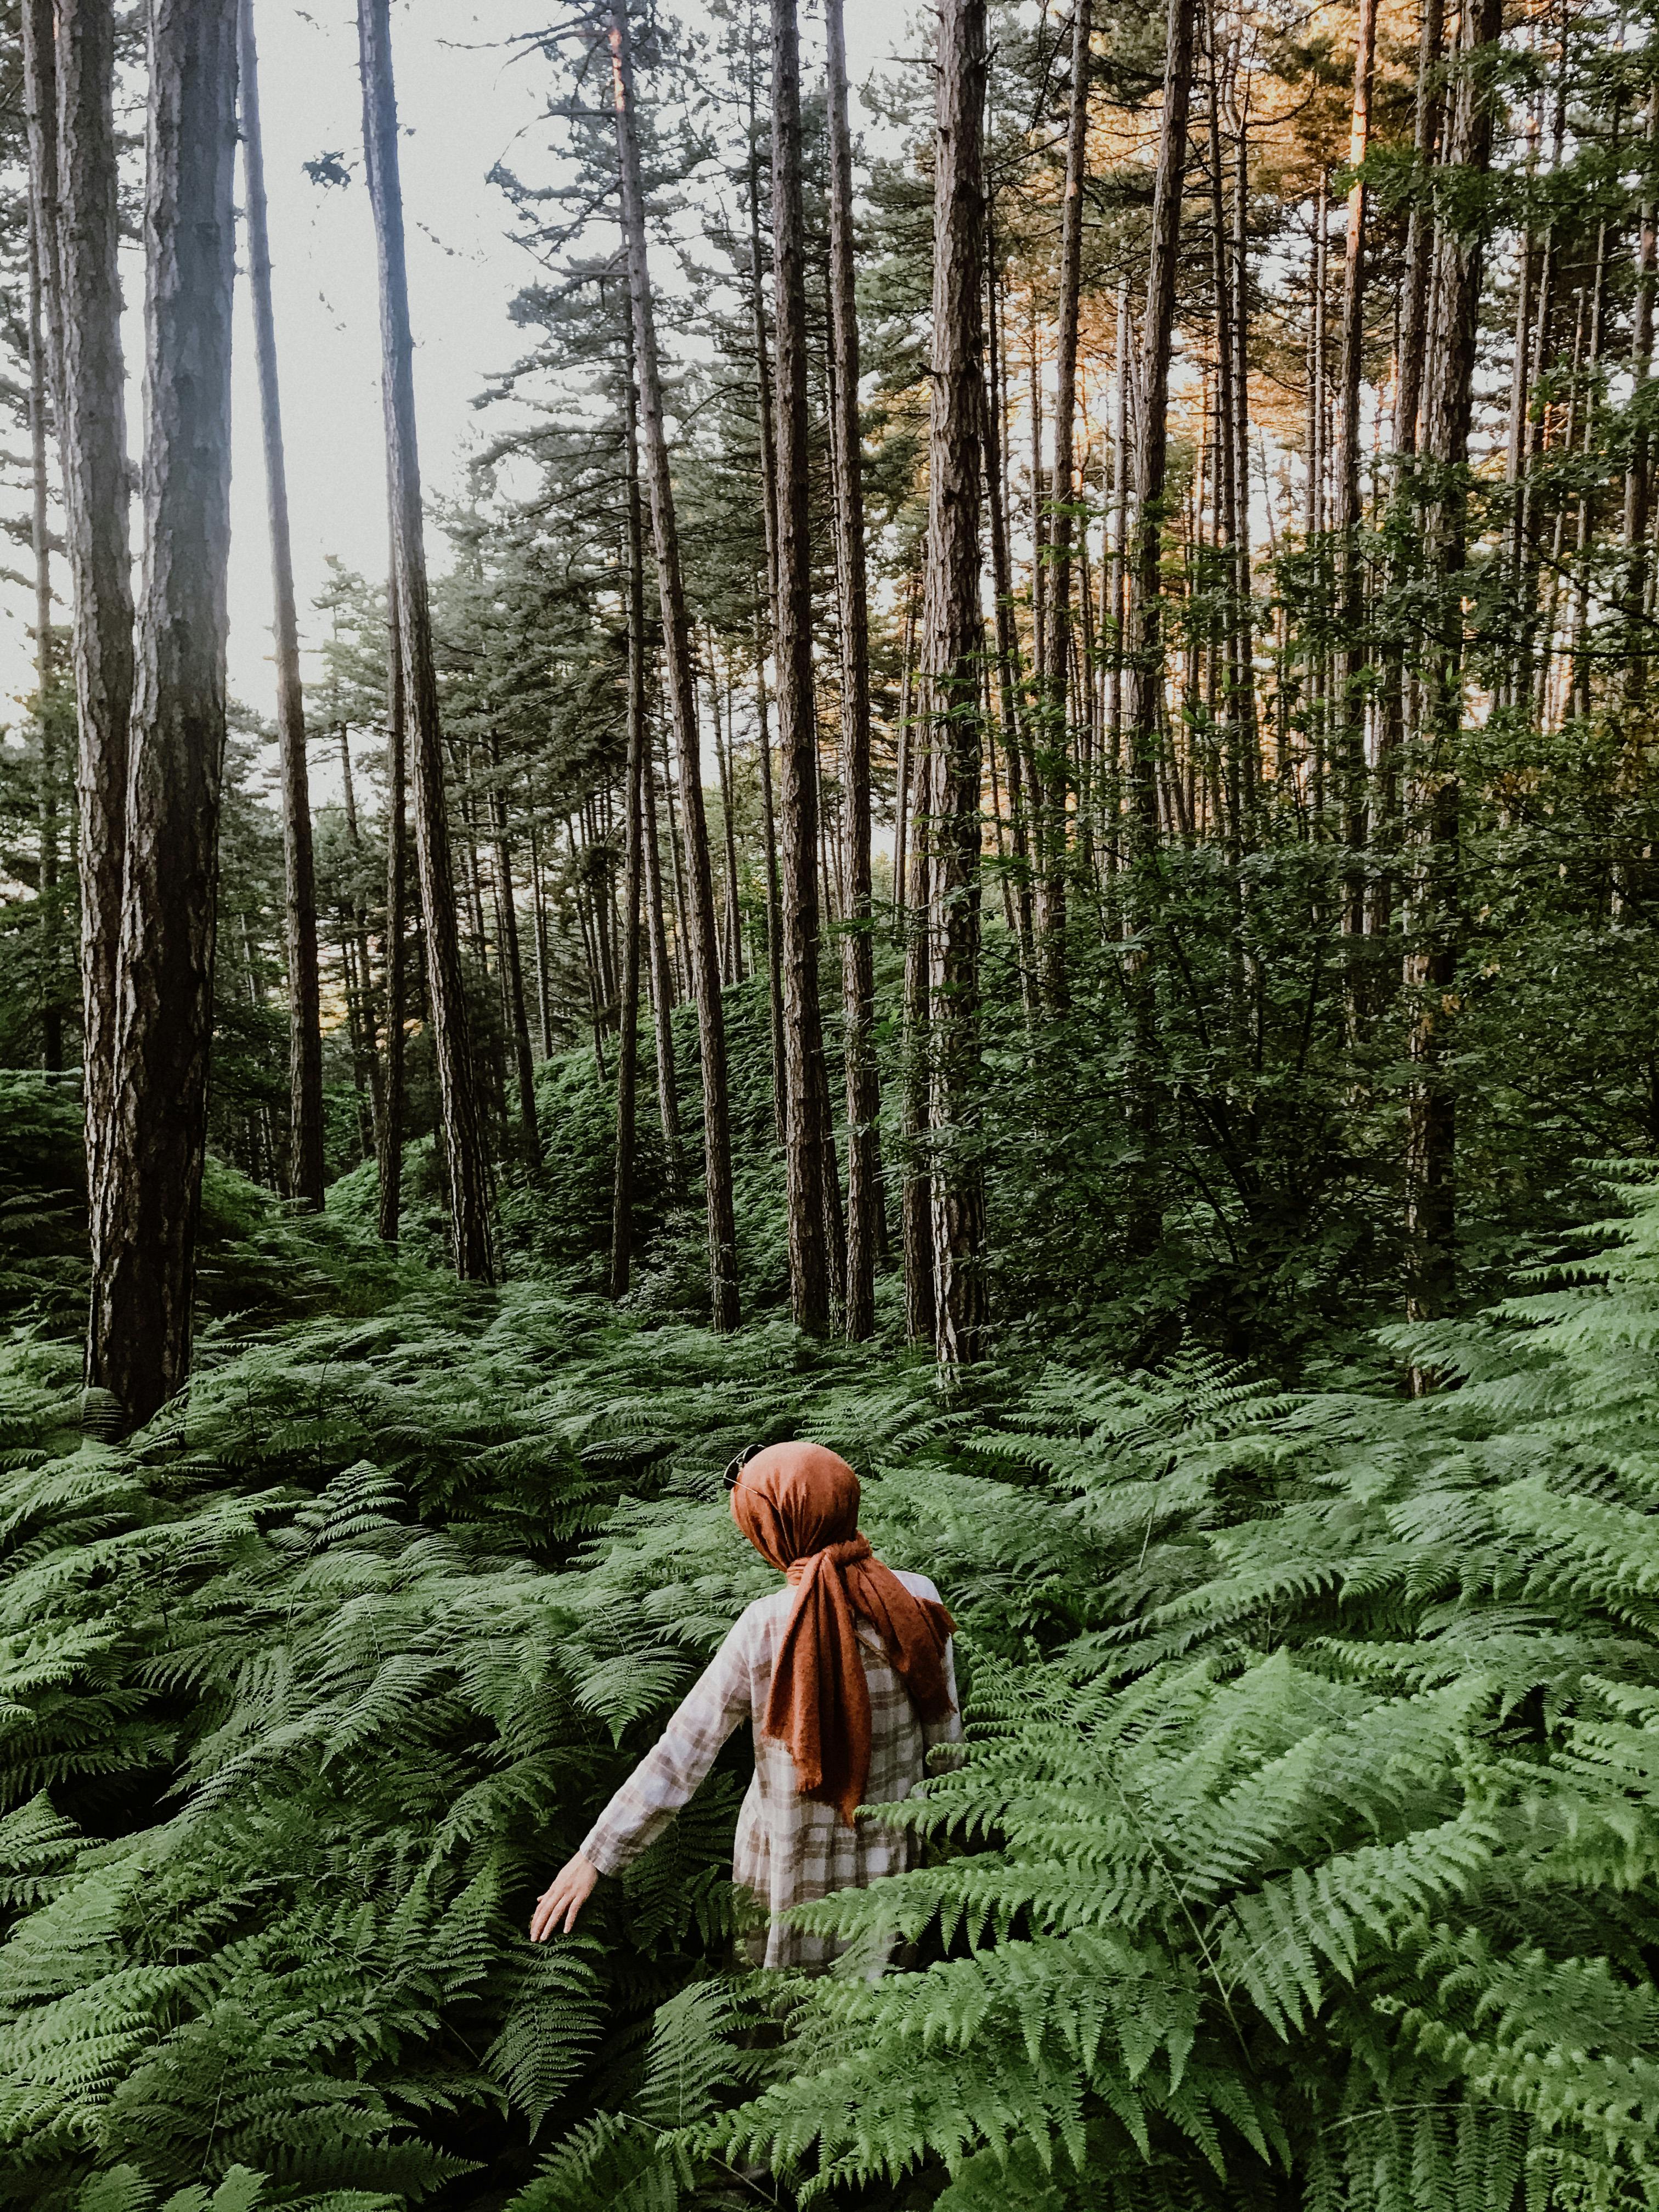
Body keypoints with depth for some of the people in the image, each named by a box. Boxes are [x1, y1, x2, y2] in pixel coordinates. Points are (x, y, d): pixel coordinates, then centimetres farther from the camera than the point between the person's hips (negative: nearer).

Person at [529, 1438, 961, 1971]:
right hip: (890, 1854, 2)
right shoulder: (917, 1600, -15)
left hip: (786, 1861, -2)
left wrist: (596, 1855, -8)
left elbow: (682, 1752, -16)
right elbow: (944, 1730, -4)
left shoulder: (765, 1628, -20)